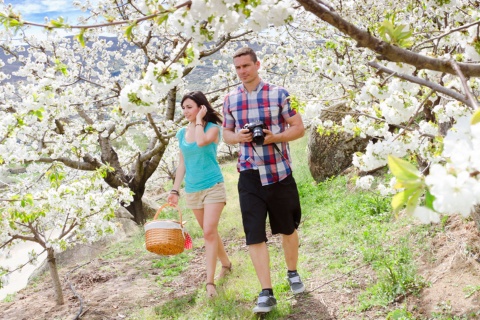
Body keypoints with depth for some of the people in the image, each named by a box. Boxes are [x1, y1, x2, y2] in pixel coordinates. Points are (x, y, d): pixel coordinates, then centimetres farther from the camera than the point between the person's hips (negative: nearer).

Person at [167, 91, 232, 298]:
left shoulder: (212, 128, -7)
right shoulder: (182, 133, 7)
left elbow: (201, 141, -30)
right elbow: (182, 164, 11)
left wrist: (199, 120, -16)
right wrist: (175, 190, 7)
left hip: (213, 186, -5)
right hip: (192, 190, 6)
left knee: (209, 231, -13)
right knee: (209, 232, 15)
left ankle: (210, 281, -12)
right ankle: (226, 263, 36)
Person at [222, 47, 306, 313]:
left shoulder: (278, 94, -4)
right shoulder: (230, 99, 5)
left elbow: (299, 128, -2)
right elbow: (226, 133, 15)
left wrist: (275, 137, -19)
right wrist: (237, 137, -9)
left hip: (280, 172, -1)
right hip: (249, 176, 2)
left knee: (287, 229, 15)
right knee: (254, 235, -4)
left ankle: (293, 273, 39)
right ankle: (266, 293, 3)